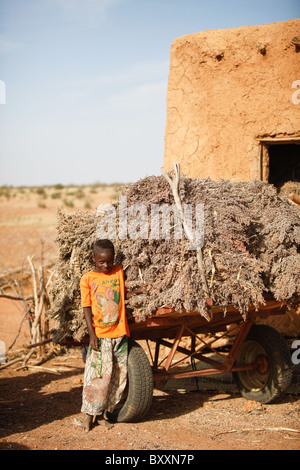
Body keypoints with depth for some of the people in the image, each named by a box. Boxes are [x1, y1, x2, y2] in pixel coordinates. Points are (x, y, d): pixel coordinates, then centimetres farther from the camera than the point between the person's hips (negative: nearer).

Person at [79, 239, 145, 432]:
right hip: (100, 335, -3)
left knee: (118, 374, 6)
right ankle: (90, 414, 6)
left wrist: (137, 292, -2)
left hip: (120, 332, 3)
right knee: (98, 373, -6)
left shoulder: (118, 272, 6)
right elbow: (87, 308, -3)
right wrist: (92, 334, -9)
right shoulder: (88, 279, -3)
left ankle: (107, 410, 20)